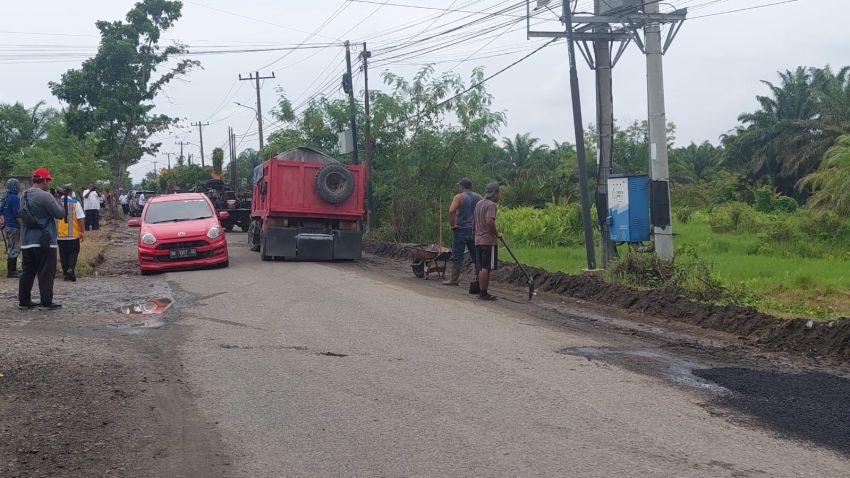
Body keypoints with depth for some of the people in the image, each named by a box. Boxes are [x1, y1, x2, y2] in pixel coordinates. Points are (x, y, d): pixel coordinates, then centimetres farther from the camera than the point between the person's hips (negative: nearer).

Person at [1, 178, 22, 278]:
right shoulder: (15, 198, -16)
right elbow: (17, 215, -19)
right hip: (14, 227, -9)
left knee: (10, 249, 17)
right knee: (14, 250, -4)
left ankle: (12, 270, 24)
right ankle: (11, 271, -3)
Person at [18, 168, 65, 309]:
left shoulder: (25, 196, 10)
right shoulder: (45, 196, -16)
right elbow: (60, 214, -15)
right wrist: (56, 202, 4)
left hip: (27, 242, 8)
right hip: (44, 242, -8)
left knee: (28, 272, 13)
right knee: (46, 273, -2)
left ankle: (24, 300, 15)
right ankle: (46, 301, -1)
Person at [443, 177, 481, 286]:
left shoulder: (459, 197, -6)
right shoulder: (479, 197, 8)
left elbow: (451, 211, -21)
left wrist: (452, 224, -11)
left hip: (461, 230, -4)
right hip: (475, 231, 4)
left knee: (457, 256, 0)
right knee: (476, 256, 9)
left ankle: (454, 279, 0)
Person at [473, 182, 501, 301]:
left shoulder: (479, 204, 16)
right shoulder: (491, 205, -12)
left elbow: (474, 222, 22)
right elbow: (490, 222, -26)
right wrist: (497, 234, -13)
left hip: (478, 240, 9)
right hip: (489, 241, -9)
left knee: (482, 268, 12)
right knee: (486, 268, -6)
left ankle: (482, 292, 16)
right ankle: (483, 293, -5)